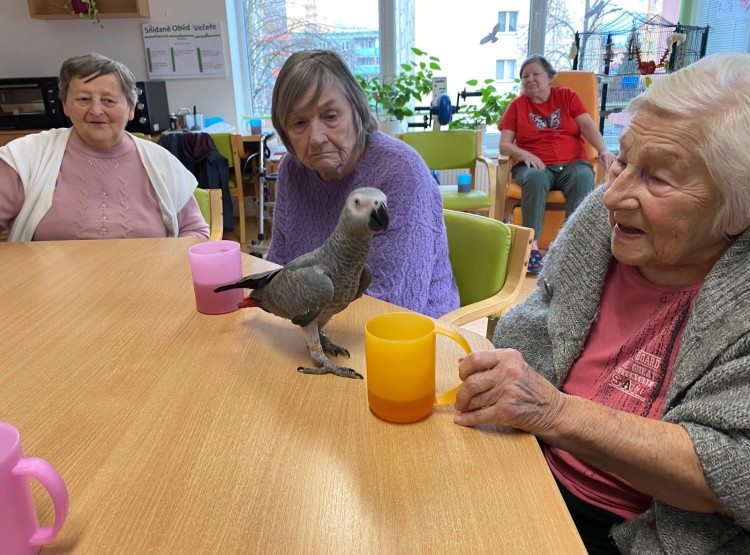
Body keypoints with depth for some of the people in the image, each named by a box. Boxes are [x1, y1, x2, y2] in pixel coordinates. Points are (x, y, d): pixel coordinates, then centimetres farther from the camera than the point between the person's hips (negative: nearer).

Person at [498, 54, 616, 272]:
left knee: (584, 178, -33)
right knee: (535, 178, -36)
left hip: (571, 163, 1)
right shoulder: (517, 105, 12)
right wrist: (524, 155, -17)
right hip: (535, 165, -1)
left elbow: (587, 125, 2)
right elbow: (504, 145, 3)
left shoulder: (567, 96, 14)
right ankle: (532, 246, -38)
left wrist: (603, 151, -16)